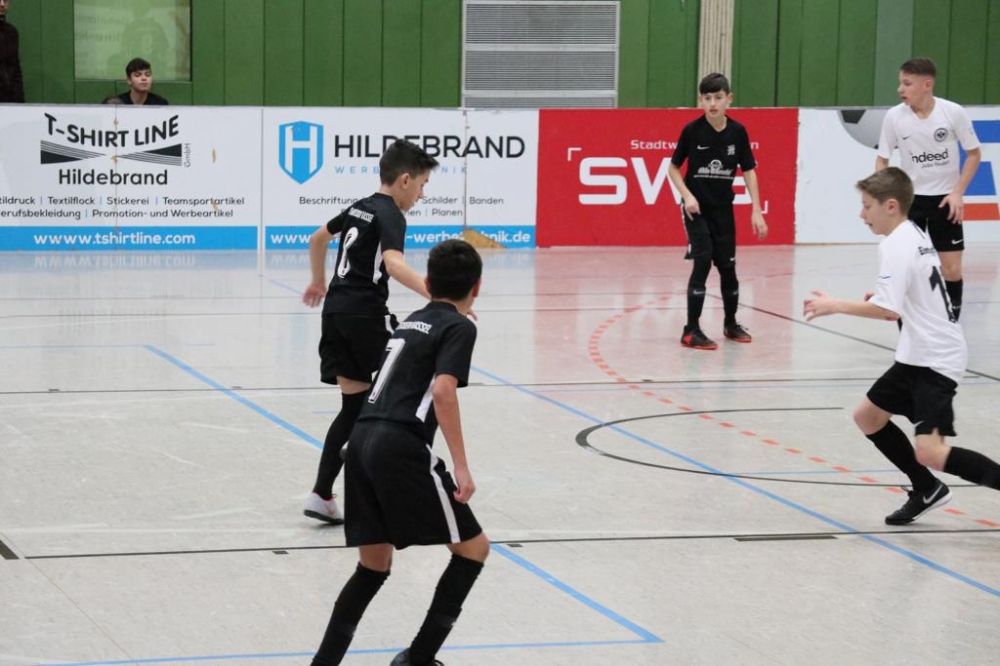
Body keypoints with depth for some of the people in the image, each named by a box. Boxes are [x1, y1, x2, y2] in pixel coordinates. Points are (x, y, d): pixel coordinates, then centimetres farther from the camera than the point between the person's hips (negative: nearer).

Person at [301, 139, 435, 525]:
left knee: (354, 407, 9)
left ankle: (322, 495, 2)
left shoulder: (359, 208, 18)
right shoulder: (390, 216, -8)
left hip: (336, 311, 8)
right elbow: (393, 264, -28)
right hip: (366, 314, -8)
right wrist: (435, 295, -39)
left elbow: (318, 238, 35)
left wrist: (319, 282, 52)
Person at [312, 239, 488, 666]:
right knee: (473, 548, 6)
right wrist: (461, 467, -16)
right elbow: (443, 392, -15)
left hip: (362, 441, 8)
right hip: (401, 448, -8)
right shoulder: (459, 328, 1)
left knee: (373, 566, 16)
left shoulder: (412, 322, 23)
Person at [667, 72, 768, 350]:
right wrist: (687, 196, -16)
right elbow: (673, 167, -2)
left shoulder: (737, 132, -7)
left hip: (723, 209, 3)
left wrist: (756, 210, -7)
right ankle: (691, 330, -9)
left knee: (727, 265, 10)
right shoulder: (692, 130, -12)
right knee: (703, 261, -14)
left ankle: (730, 323, 31)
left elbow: (749, 170, -1)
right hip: (697, 209, -3)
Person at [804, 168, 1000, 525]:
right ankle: (927, 490, 28)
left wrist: (834, 306, -21)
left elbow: (888, 310, -28)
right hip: (919, 354, 10)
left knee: (930, 452, -20)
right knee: (868, 415, 19)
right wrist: (884, 295, 13)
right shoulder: (915, 234, 12)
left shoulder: (896, 245, -18)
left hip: (936, 359, -10)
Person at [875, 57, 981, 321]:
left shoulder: (953, 112, -13)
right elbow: (882, 159, 1)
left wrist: (958, 192, -9)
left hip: (944, 199, -1)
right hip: (909, 198, 1)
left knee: (951, 269, -1)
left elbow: (974, 154, -1)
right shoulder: (894, 116, -10)